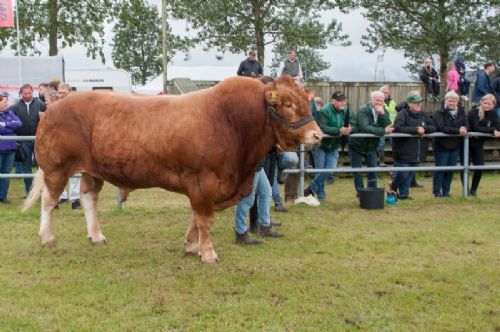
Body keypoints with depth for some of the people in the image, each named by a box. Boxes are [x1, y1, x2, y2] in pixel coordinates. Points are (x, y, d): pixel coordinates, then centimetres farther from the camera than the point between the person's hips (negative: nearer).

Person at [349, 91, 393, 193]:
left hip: (371, 146, 4)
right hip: (356, 145, -4)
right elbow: (365, 128, -34)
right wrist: (383, 131, -38)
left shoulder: (384, 113, -2)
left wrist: (382, 114, -29)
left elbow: (388, 127, -17)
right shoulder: (363, 111, -19)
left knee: (373, 170, 2)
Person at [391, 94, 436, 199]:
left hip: (417, 153, 6)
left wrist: (424, 129, -14)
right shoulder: (403, 114, -10)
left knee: (410, 174, 11)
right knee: (402, 174, -4)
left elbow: (433, 127, 8)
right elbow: (398, 128, -24)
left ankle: (403, 193, 25)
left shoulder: (423, 115, 11)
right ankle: (393, 188, 22)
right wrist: (416, 130, -23)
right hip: (404, 152, -6)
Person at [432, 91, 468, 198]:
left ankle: (446, 192, 20)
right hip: (442, 146, -5)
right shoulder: (439, 113, -10)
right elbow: (442, 128, -23)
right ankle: (437, 192, 9)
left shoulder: (461, 112, 9)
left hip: (455, 146, 5)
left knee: (451, 170, 10)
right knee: (440, 169, 0)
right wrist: (458, 130, -29)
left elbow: (466, 125, 2)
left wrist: (464, 129, -22)